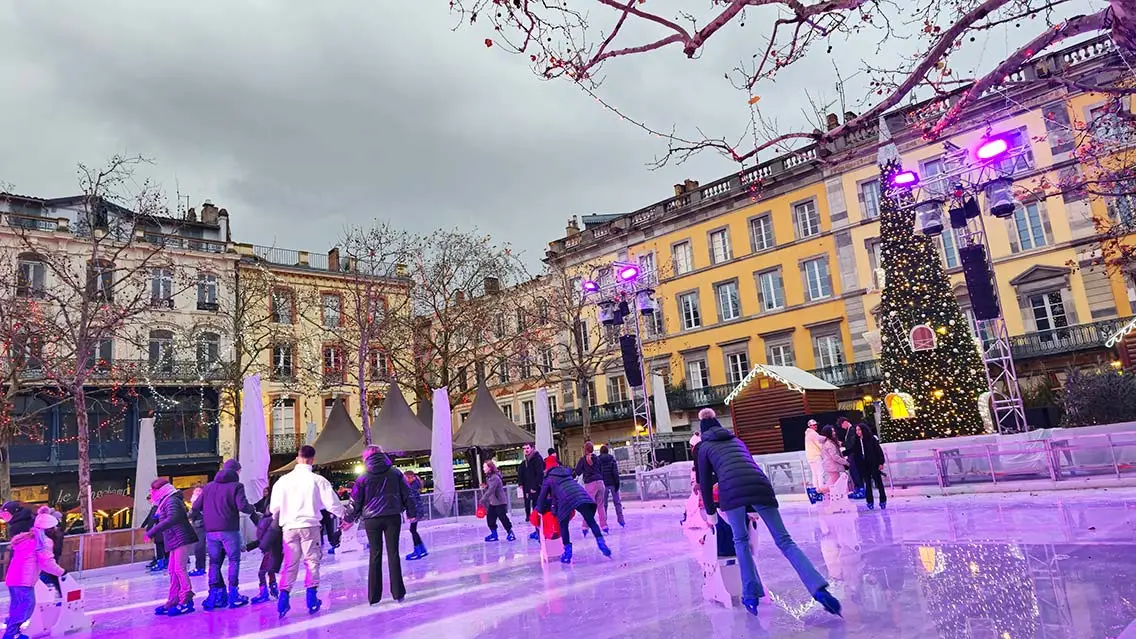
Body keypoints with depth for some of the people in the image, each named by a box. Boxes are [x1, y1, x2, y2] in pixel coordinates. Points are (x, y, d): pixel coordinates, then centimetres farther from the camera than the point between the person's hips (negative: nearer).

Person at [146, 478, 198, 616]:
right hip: (175, 541, 11)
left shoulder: (171, 500, -12)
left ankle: (186, 600, -10)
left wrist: (152, 531, -25)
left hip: (181, 539, -11)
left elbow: (172, 518, -27)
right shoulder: (166, 502, 21)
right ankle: (173, 601, 14)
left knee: (179, 568, -12)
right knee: (173, 570, 10)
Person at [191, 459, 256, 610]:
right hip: (229, 530, -4)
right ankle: (233, 593, 4)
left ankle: (214, 593, 9)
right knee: (234, 560, 7)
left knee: (214, 562, 13)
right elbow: (242, 506, -16)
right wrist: (252, 509, 5)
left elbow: (196, 507, 13)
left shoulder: (208, 486, 13)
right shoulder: (236, 486, -4)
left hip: (210, 531, 5)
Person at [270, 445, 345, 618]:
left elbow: (274, 508, 6)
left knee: (290, 564, 11)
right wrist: (345, 515, 14)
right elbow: (332, 503, -4)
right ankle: (312, 599, 7)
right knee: (312, 560, 8)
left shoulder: (283, 480, 0)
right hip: (310, 526, -2)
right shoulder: (317, 480, -7)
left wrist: (277, 518, 29)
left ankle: (284, 597, 3)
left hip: (289, 527, 2)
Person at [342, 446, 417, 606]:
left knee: (375, 555, 7)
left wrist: (348, 519, 18)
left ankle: (374, 596, 9)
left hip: (371, 520, 0)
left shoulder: (363, 478, -1)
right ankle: (398, 593, 6)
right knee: (393, 553, 6)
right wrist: (412, 513, 18)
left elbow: (355, 502, 3)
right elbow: (407, 494, 6)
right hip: (393, 517, 0)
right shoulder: (395, 473, 2)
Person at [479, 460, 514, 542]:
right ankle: (494, 534, 17)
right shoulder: (488, 477, 8)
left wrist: (483, 499, -31)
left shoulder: (495, 478, -22)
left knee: (503, 517, -4)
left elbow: (491, 490, -29)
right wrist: (484, 488, -4)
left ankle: (510, 533, 10)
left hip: (500, 502, -9)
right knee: (490, 518, 7)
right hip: (492, 502, 9)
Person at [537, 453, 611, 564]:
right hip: (580, 495, 4)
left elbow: (542, 496, 22)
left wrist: (540, 510, 36)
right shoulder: (566, 471, 33)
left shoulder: (548, 478, 21)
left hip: (566, 499, -4)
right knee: (591, 521, 5)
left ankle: (568, 551, 5)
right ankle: (601, 543, -7)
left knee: (563, 525, 11)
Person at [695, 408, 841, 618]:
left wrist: (710, 511, 32)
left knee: (741, 541, 18)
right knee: (784, 540, 2)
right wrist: (754, 508, 53)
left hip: (731, 491, -3)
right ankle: (819, 588, -13)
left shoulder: (704, 447, 22)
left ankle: (751, 594, 12)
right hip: (760, 485, 3)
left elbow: (706, 482, 20)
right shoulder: (736, 440, 35)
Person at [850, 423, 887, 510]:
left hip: (874, 464, -4)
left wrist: (881, 463, -12)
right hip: (863, 466, 4)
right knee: (867, 483, 8)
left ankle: (883, 500, 14)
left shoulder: (872, 438, -9)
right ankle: (870, 502, 14)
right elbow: (855, 453, 10)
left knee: (878, 481, 4)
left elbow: (879, 451, -8)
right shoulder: (855, 441, 3)